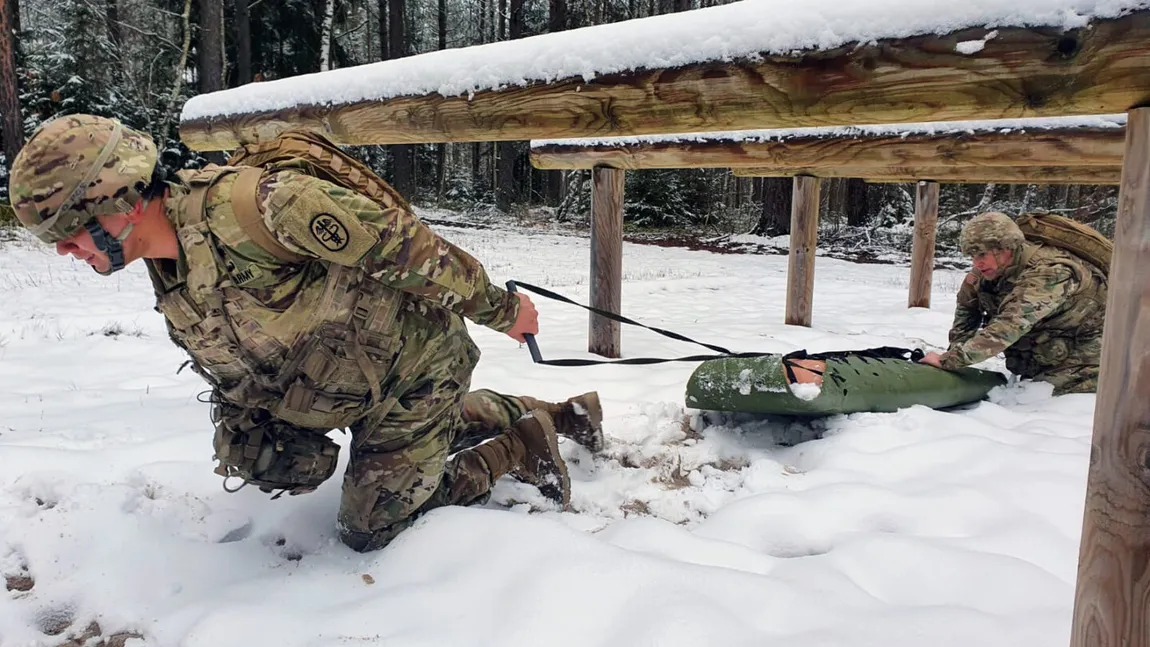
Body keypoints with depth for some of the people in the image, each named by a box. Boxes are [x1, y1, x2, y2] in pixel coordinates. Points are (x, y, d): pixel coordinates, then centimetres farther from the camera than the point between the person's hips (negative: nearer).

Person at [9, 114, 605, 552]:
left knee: (371, 529, -1)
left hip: (419, 359, -8)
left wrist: (499, 308, -19)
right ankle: (562, 414, 44)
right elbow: (236, 373, 14)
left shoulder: (258, 203, -33)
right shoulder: (173, 301, -2)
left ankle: (523, 446, 9)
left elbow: (400, 243, -28)